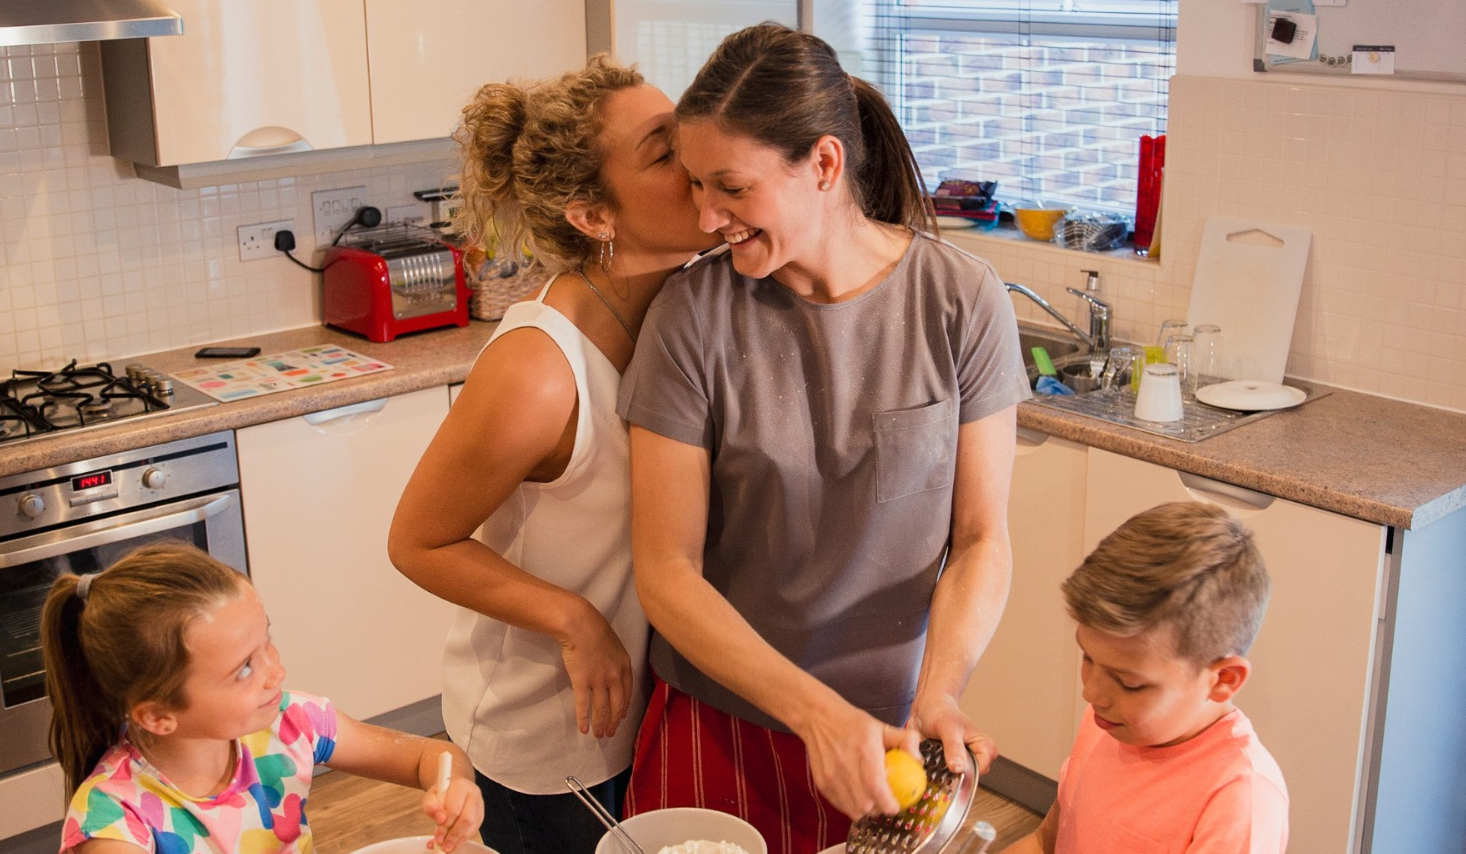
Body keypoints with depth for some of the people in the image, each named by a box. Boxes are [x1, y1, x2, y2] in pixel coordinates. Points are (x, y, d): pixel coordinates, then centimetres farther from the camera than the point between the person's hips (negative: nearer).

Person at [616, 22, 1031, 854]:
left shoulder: (964, 302, -11)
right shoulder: (694, 316, -14)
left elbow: (982, 538, -6)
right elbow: (666, 569, -13)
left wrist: (937, 696, -21)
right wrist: (818, 712, -23)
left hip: (887, 734, 1)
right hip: (721, 729, 0)